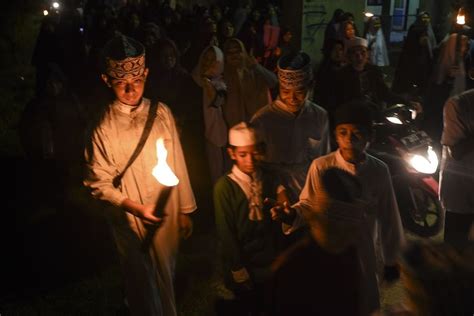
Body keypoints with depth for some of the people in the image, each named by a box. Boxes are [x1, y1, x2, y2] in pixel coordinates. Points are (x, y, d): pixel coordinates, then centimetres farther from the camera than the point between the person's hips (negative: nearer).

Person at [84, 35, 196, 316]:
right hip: (131, 220, -3)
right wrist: (135, 208, -23)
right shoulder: (104, 128, -16)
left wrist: (185, 210, 3)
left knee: (167, 275, 23)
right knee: (143, 282, 16)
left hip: (168, 216, 3)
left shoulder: (161, 113, -7)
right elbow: (99, 183, -11)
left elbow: (178, 164, -1)